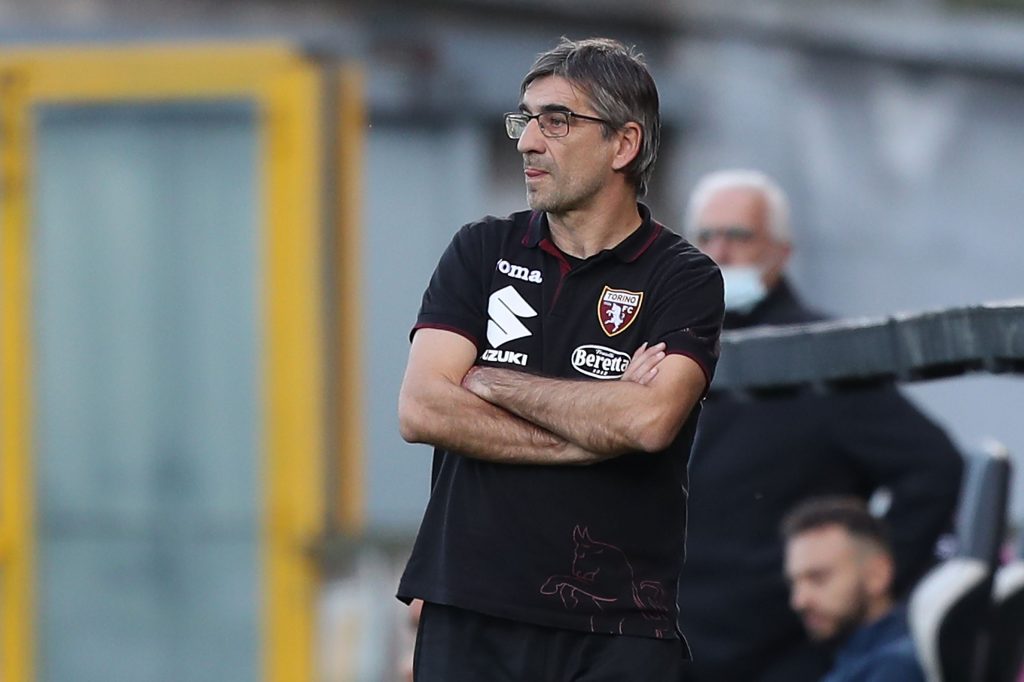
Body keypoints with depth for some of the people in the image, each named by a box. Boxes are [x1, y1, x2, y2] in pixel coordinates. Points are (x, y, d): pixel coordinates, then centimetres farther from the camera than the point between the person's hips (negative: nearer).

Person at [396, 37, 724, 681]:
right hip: (469, 616, 2)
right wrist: (589, 435, -6)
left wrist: (492, 383, -4)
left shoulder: (684, 279, 3)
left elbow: (648, 421, -15)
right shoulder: (483, 252, 12)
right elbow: (421, 410, -1)